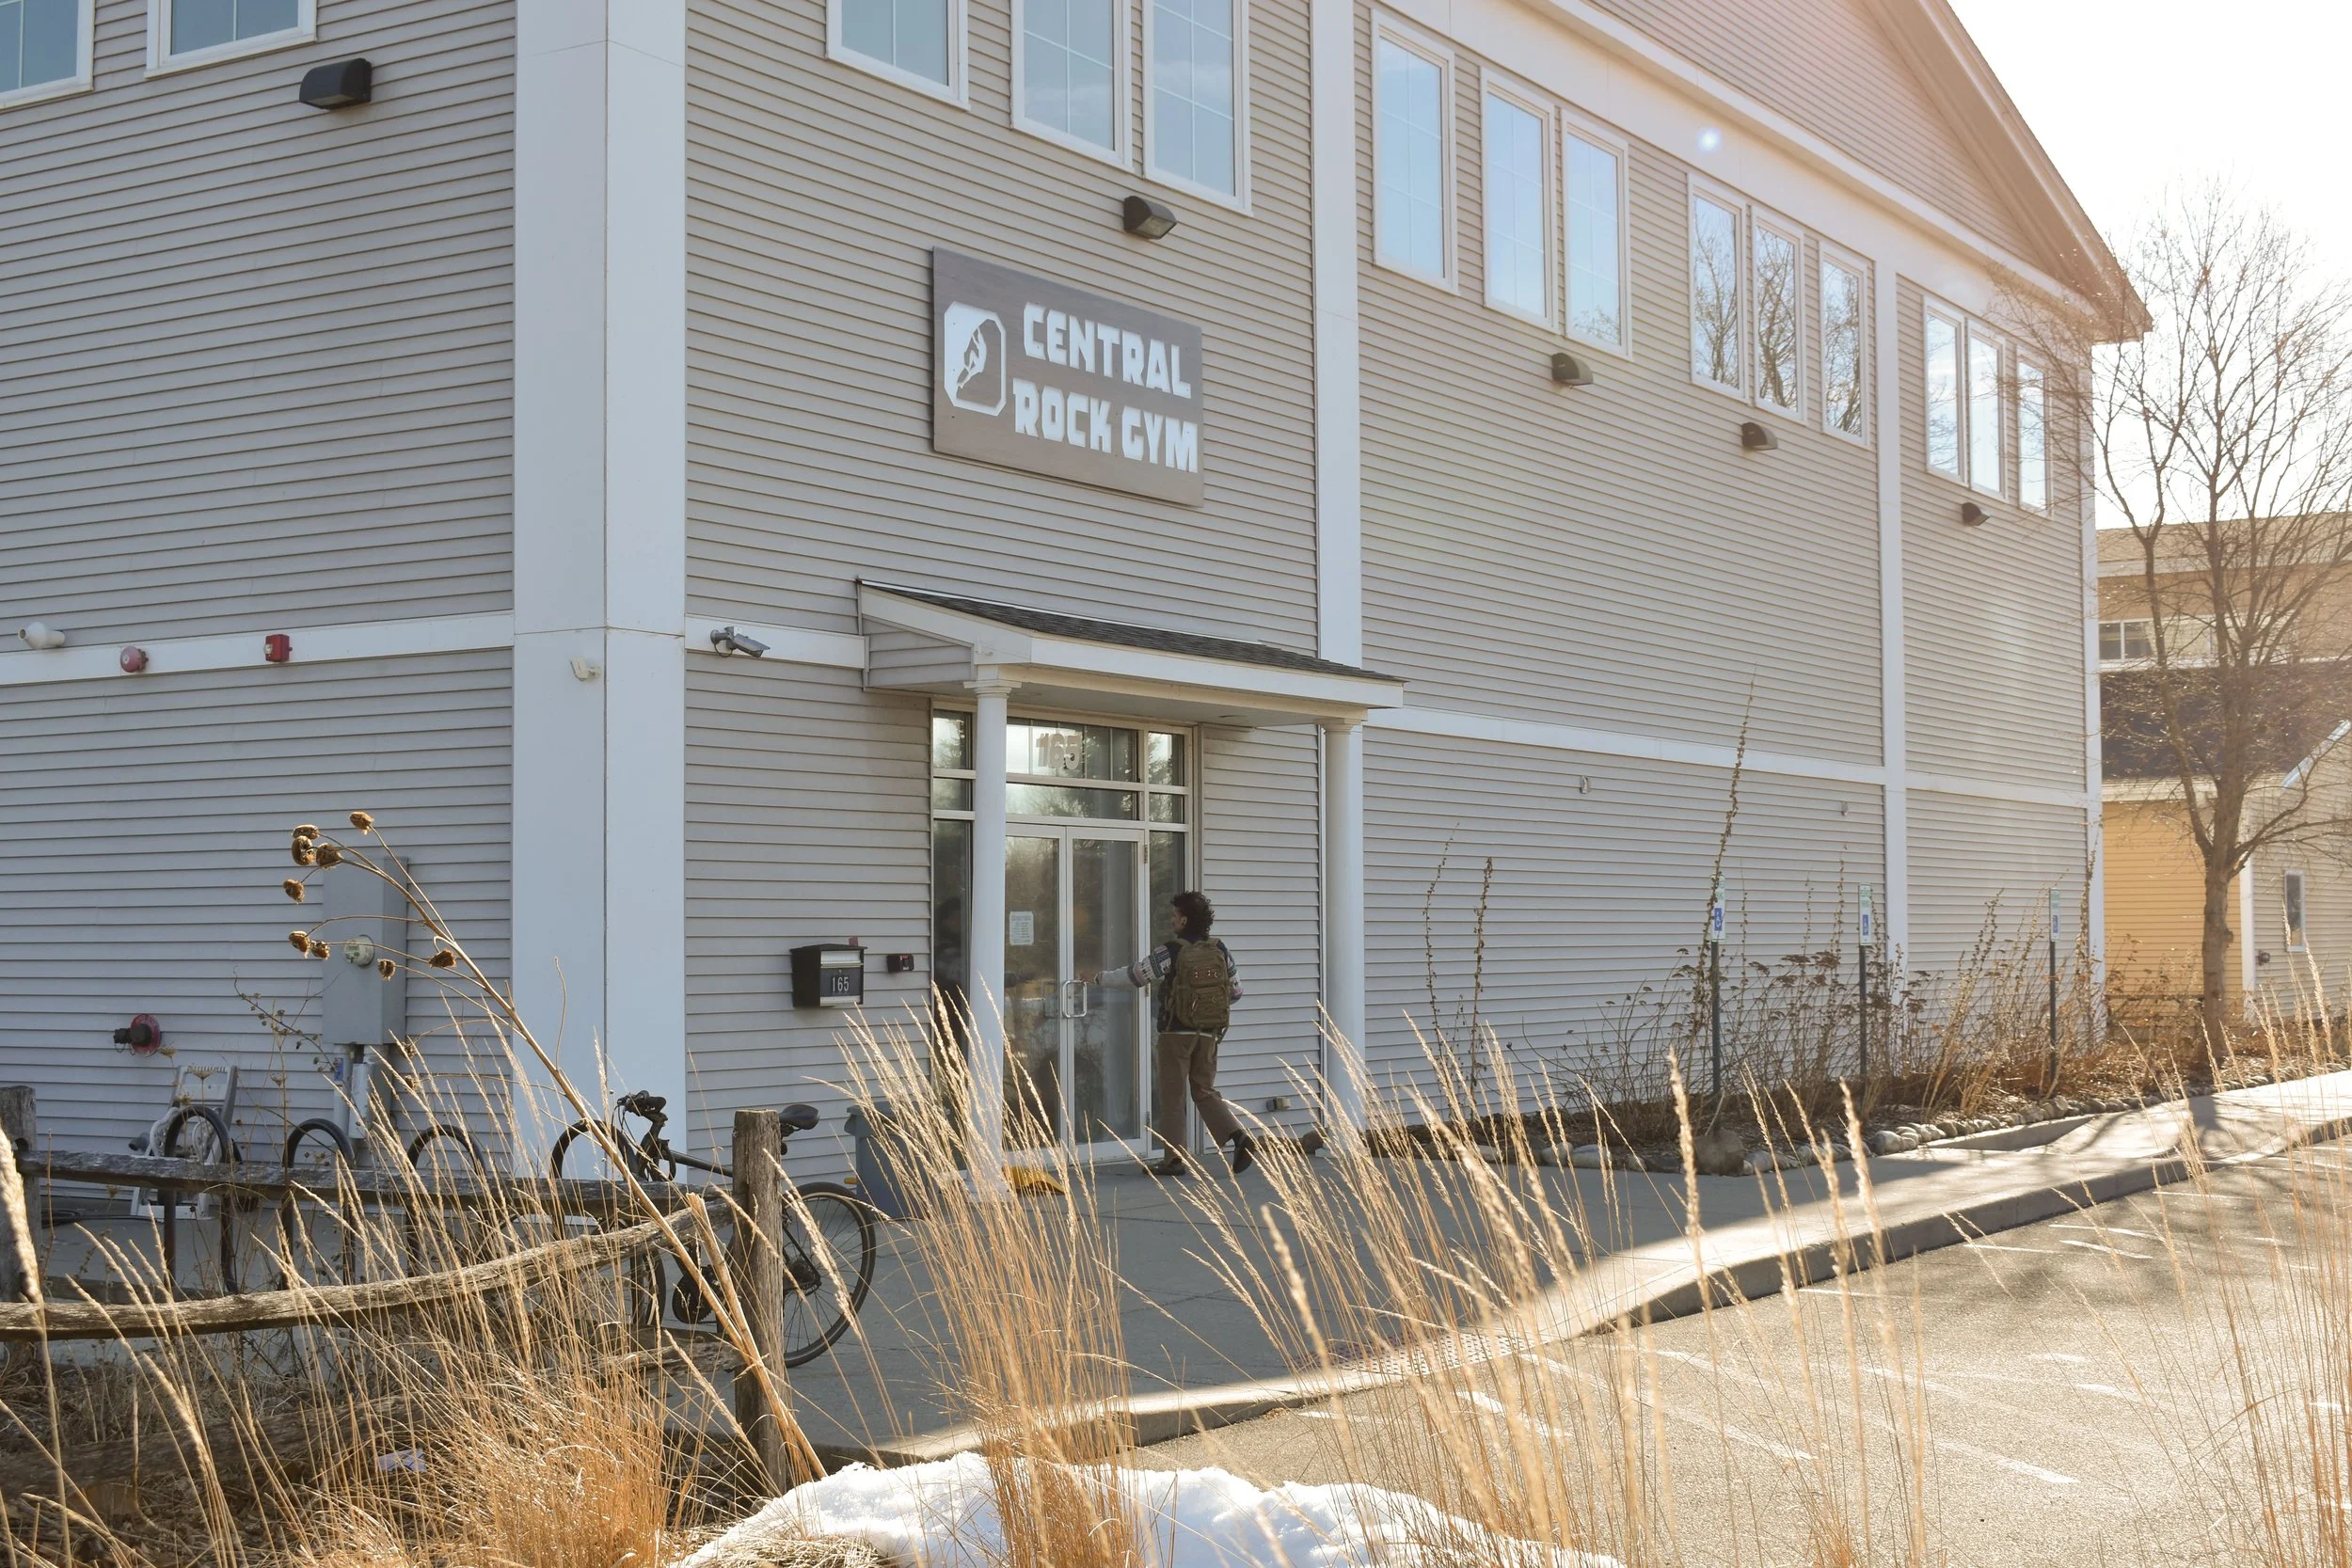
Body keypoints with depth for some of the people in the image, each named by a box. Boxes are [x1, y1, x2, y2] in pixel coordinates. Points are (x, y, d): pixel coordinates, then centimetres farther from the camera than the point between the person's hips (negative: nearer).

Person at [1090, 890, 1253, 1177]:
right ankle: (1238, 1136, -7)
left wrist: (1101, 978, 14)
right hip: (1209, 1034, 5)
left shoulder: (1170, 952, -11)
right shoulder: (1221, 951, 3)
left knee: (1172, 1096, 5)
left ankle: (1175, 1158, 7)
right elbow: (1236, 991, 9)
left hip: (1176, 1032, -5)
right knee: (1205, 1091, 13)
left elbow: (1134, 975, -2)